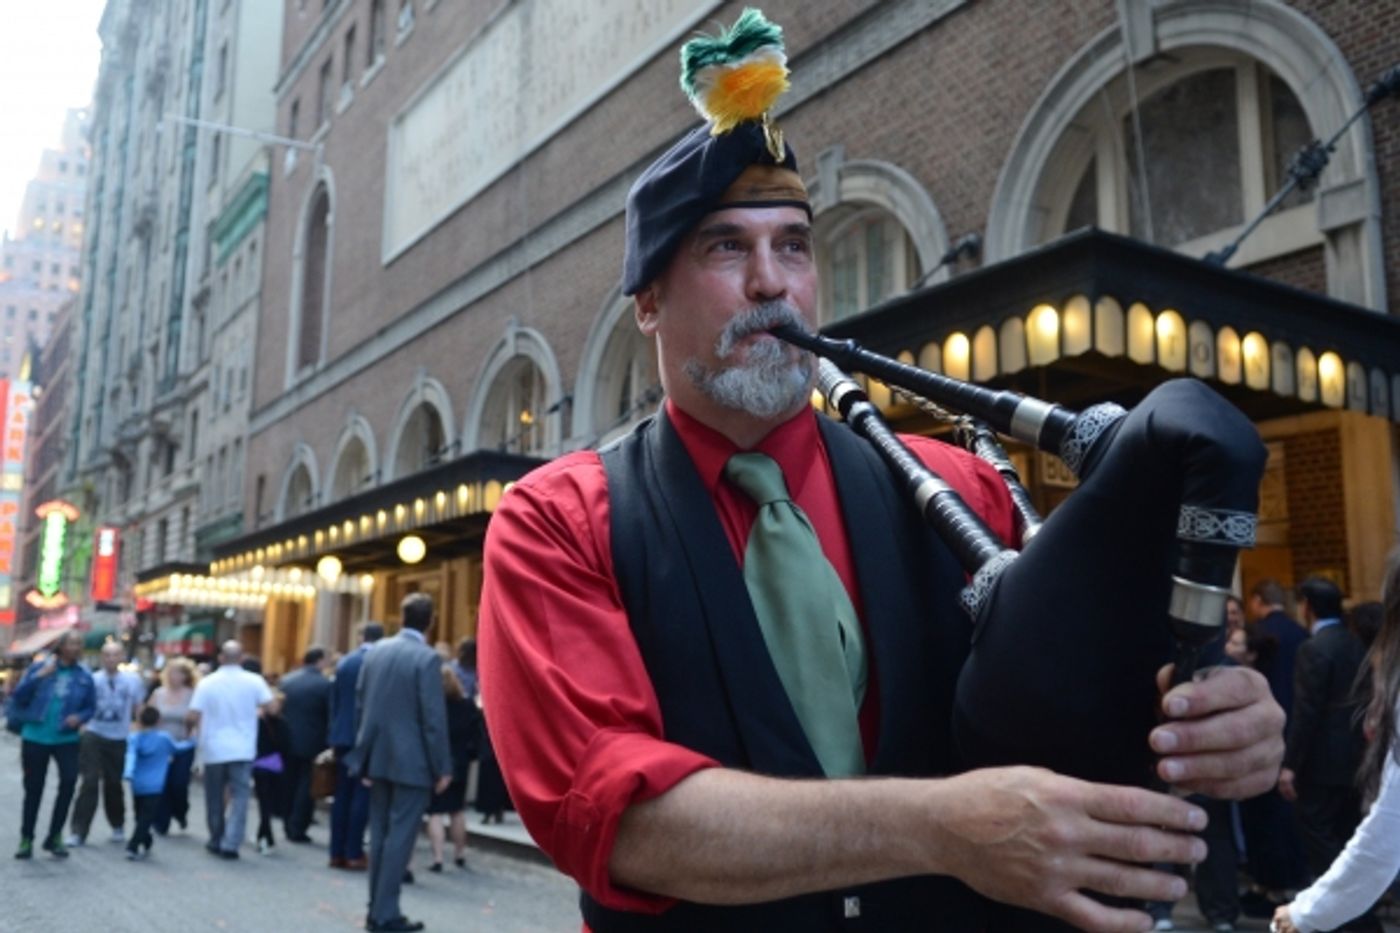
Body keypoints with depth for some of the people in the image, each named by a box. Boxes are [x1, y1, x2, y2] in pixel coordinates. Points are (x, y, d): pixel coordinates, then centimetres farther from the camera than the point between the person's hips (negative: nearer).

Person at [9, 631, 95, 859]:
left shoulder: (84, 677, 1)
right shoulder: (39, 667, -2)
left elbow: (91, 707, 7)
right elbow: (18, 695, -8)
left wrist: (79, 717, -13)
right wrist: (40, 676, -20)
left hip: (66, 739, 1)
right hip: (35, 737, -1)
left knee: (69, 781, -13)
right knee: (33, 789, 8)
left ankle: (55, 836, 4)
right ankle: (26, 838, 23)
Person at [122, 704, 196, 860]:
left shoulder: (134, 738, 4)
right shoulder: (164, 737, 3)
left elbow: (131, 756, -12)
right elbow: (176, 748, 21)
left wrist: (127, 774, -24)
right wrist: (190, 742, 39)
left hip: (137, 785, 3)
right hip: (155, 787, -3)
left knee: (141, 816, 16)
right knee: (146, 818, -7)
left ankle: (145, 844, 24)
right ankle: (133, 847, -17)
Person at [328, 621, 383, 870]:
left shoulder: (344, 663, 7)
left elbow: (334, 701, 11)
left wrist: (335, 733, 18)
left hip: (343, 736, 5)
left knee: (342, 795, 10)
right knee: (362, 795, -1)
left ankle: (337, 852, 13)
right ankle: (354, 854, 0)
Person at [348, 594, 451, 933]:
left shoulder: (376, 651, 6)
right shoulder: (427, 658, -14)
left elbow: (360, 704, 10)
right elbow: (434, 718, -15)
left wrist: (366, 754, 19)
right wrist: (443, 768, -8)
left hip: (379, 757, 6)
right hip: (412, 761, -6)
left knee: (380, 834, 13)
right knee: (400, 836, 0)